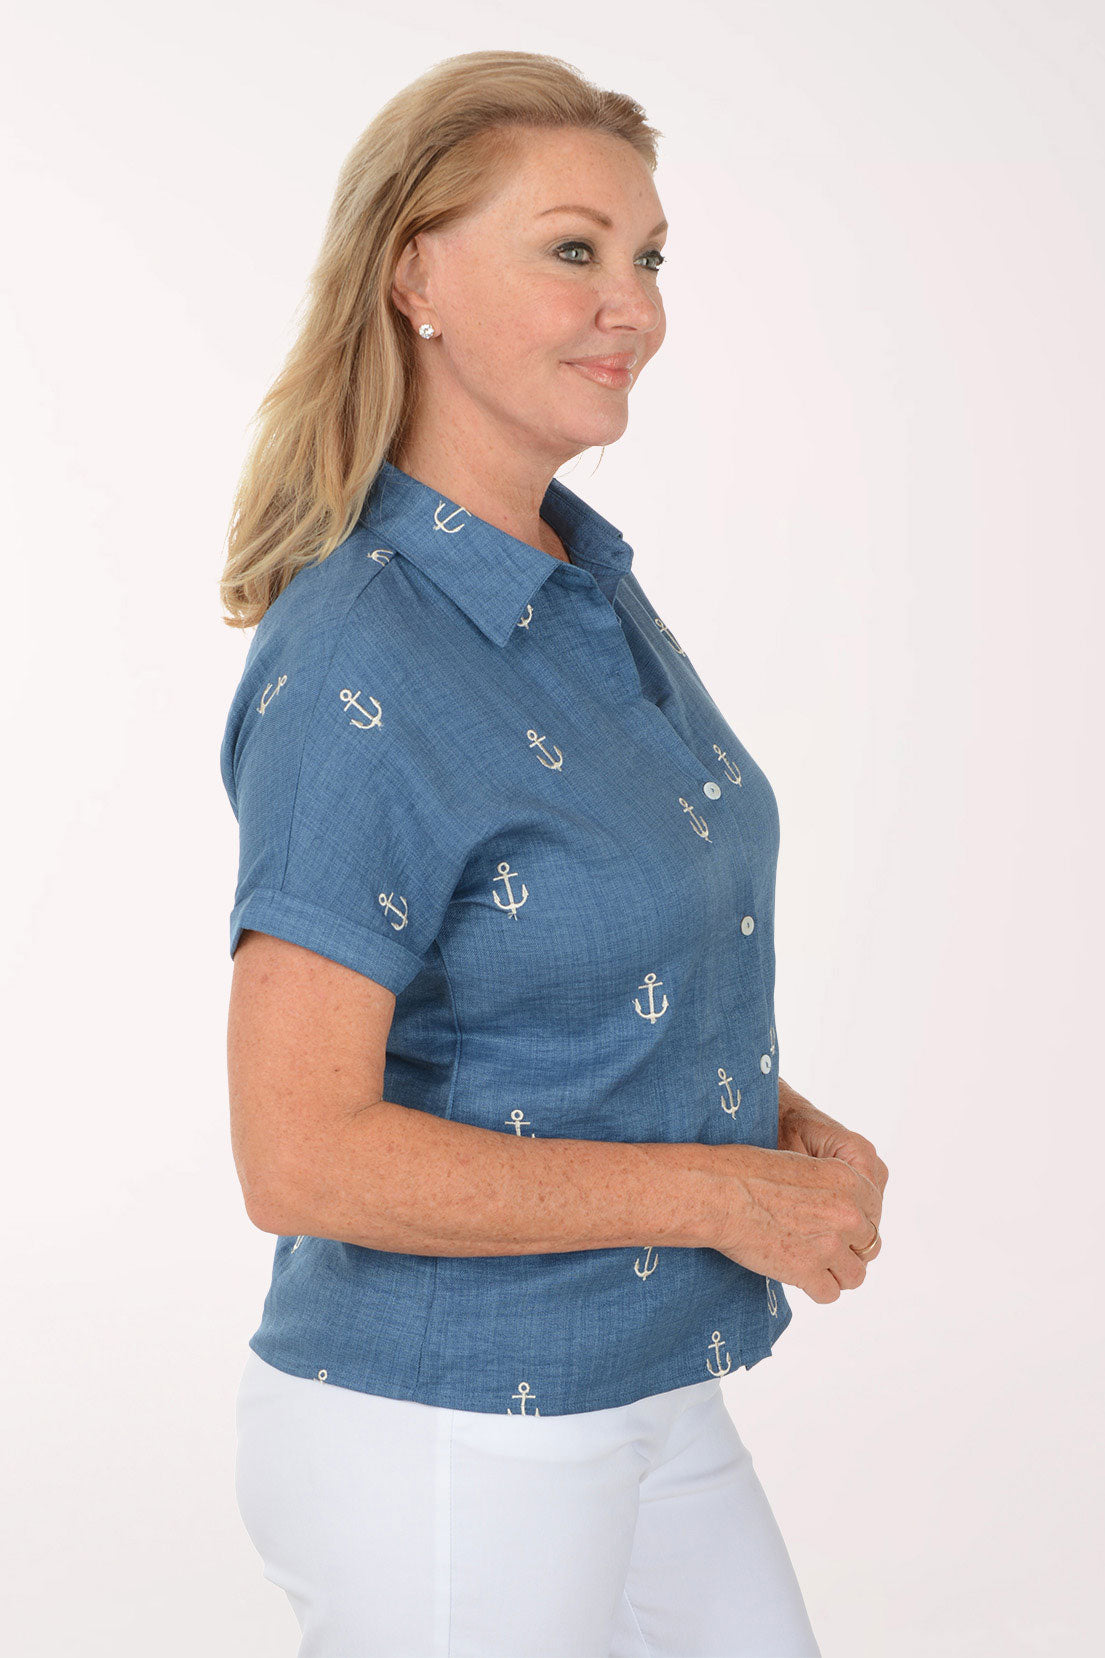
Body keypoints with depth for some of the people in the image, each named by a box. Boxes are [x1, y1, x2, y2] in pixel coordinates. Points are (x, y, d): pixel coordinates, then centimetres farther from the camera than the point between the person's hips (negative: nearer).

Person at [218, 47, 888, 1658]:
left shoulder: (587, 581, 3)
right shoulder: (353, 671, -24)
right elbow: (301, 1159, -26)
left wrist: (783, 1119, -1)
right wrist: (722, 1194, -20)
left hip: (637, 1396, 8)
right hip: (440, 1446, -8)